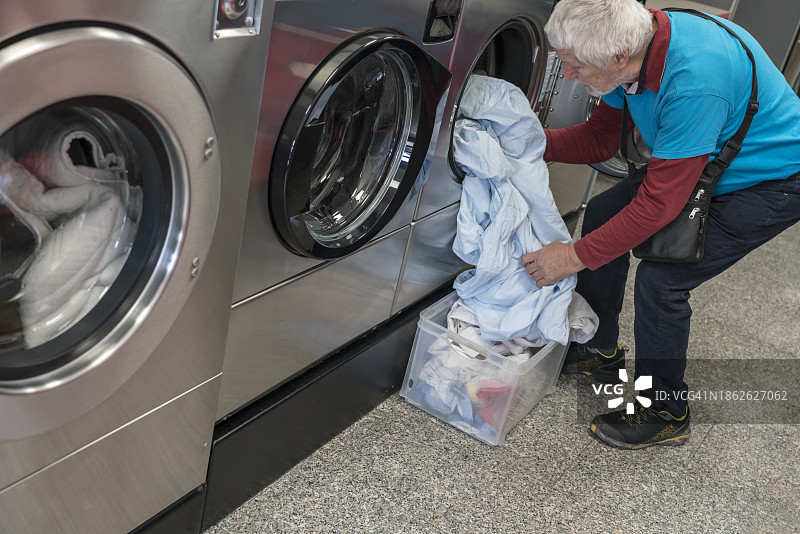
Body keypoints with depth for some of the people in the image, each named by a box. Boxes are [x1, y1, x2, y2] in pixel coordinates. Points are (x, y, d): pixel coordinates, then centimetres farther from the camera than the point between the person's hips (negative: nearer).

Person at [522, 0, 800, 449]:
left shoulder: (694, 81, -39)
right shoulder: (632, 51, -12)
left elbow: (659, 204, -34)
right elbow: (600, 140, 2)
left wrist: (577, 256, -28)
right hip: (704, 165, 9)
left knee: (660, 277, -18)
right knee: (603, 212, 6)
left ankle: (665, 414, 5)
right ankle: (598, 351, 23)